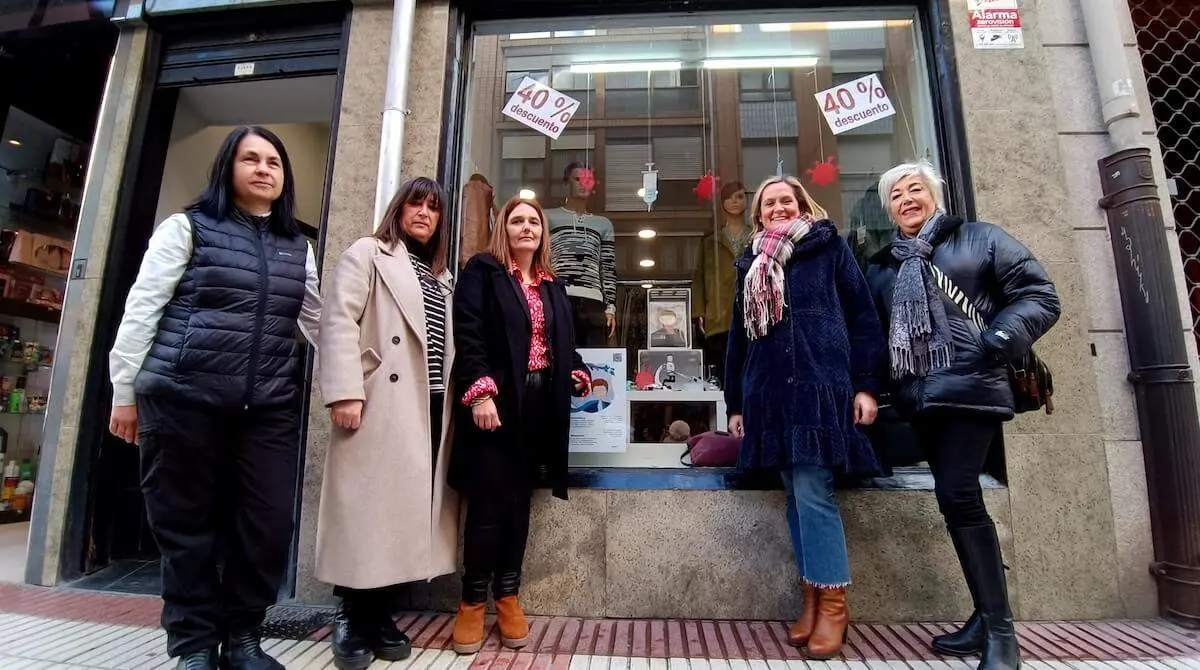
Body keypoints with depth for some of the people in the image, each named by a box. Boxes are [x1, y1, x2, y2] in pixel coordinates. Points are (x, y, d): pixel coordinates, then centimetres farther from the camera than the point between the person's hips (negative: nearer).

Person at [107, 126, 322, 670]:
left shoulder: (298, 248, 15)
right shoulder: (188, 227, 4)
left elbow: (317, 321, 17)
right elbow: (141, 309, 2)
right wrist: (125, 391, 0)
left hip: (270, 409, 3)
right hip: (182, 399, -3)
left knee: (268, 527, 3)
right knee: (187, 526, 7)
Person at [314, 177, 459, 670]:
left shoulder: (442, 276, 25)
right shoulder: (367, 254, 7)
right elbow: (339, 322, -6)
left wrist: (454, 400, 12)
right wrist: (345, 392, -17)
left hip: (430, 406, 6)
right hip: (382, 402, -5)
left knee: (407, 507, 6)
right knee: (367, 504, -2)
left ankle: (379, 613, 18)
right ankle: (351, 617, 13)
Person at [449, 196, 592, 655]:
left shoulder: (553, 286, 19)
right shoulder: (482, 271, 2)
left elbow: (563, 343, 21)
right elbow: (468, 334, -9)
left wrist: (579, 373, 1)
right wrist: (480, 391, -20)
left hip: (539, 405, 5)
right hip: (494, 400, -5)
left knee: (519, 501, 9)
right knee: (488, 502, -3)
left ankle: (508, 598, 21)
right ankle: (473, 601, 14)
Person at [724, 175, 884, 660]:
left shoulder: (827, 245, 9)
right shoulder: (750, 264, 20)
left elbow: (862, 314, 4)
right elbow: (738, 336, 19)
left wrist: (866, 385, -6)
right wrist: (735, 401, 15)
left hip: (820, 383, -4)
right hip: (769, 391, 4)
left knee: (812, 491, -9)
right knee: (796, 495, 7)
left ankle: (833, 602, 6)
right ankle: (812, 597, 17)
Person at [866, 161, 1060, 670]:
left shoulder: (980, 239, 7)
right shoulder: (880, 266, 18)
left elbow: (1039, 295, 0)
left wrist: (1001, 338, -16)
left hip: (969, 387, -5)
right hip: (918, 397, 5)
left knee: (957, 495, -15)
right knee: (958, 499, 8)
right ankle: (987, 618, 19)